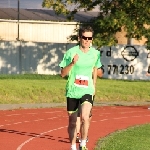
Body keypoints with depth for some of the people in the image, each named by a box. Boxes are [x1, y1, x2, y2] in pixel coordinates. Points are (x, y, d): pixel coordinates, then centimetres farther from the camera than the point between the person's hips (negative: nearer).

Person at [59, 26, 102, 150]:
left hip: (87, 91, 0)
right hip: (72, 92, 0)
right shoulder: (71, 52, -8)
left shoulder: (95, 53, 0)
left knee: (85, 117, -22)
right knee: (72, 122, 8)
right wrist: (72, 63, -22)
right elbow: (63, 73, -6)